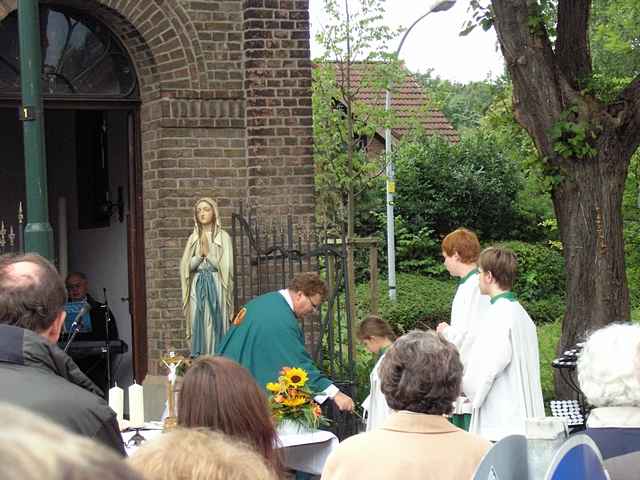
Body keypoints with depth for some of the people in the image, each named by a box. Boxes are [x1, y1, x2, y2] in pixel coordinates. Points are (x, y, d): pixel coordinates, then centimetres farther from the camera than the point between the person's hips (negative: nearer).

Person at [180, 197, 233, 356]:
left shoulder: (223, 237, 3)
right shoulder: (193, 238, 12)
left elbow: (225, 266, -2)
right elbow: (188, 266, 5)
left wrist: (208, 252, -7)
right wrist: (200, 254, -9)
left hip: (215, 286, -3)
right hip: (197, 287, 3)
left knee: (215, 326, -6)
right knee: (199, 326, -2)